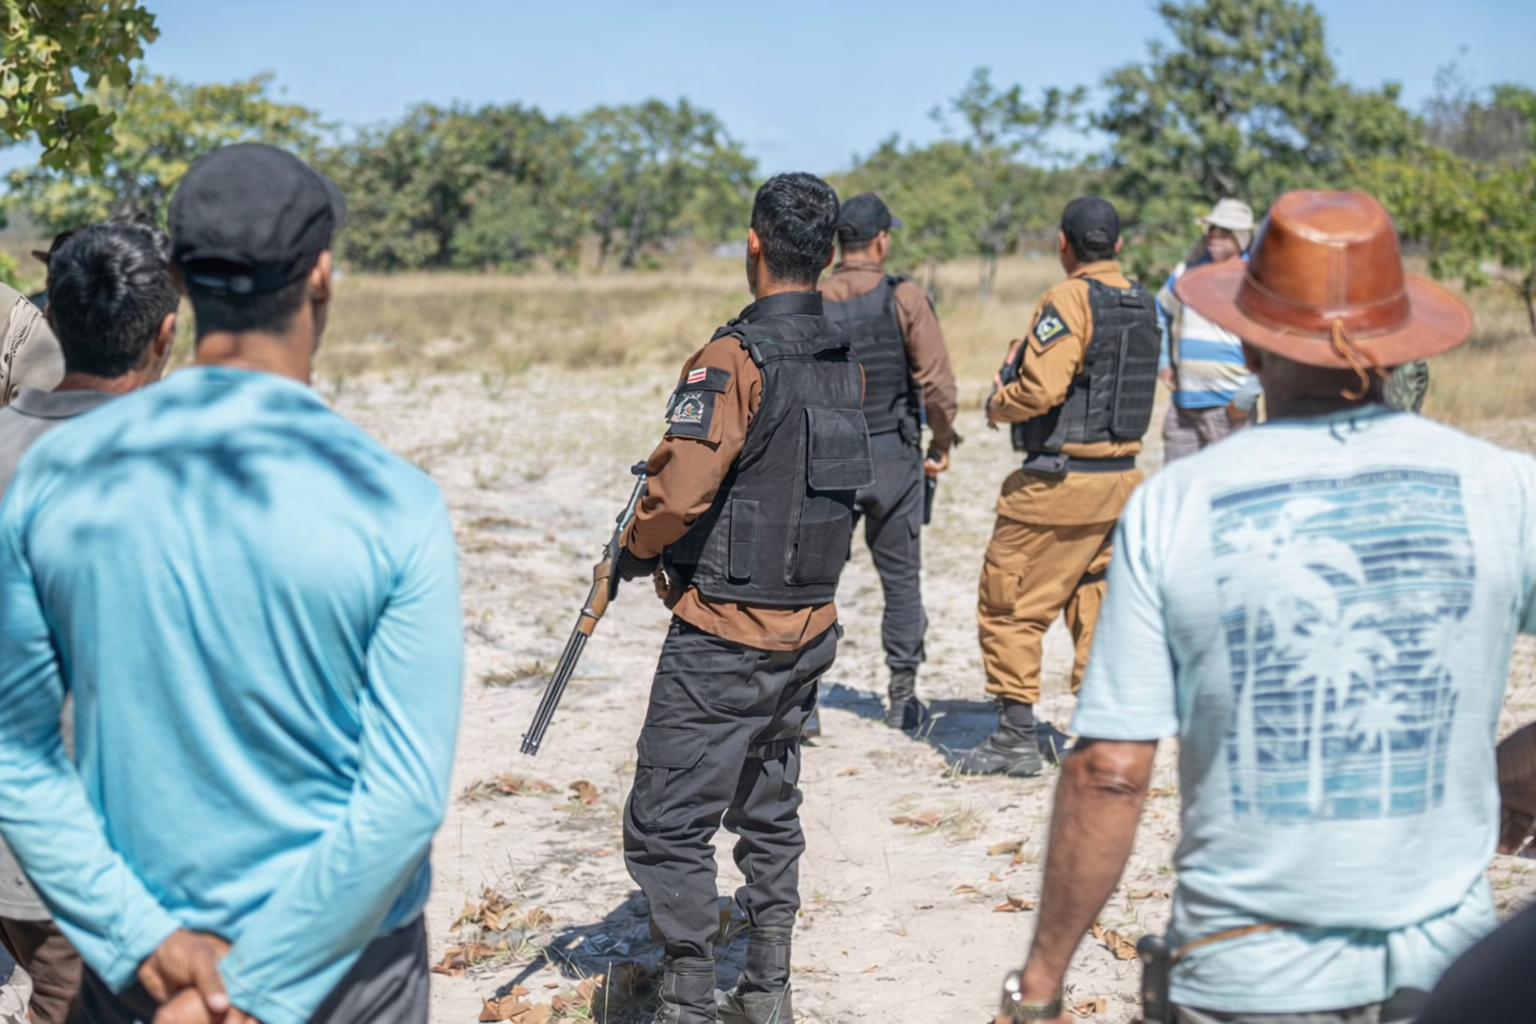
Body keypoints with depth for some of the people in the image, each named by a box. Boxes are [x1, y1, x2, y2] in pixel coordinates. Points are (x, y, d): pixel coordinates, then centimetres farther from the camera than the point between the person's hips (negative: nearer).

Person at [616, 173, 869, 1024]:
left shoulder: (737, 358, -18)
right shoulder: (847, 359, 6)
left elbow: (681, 490, -23)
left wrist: (635, 547, -4)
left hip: (725, 635, -8)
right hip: (810, 625, 8)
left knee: (668, 826, -1)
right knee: (768, 811, 19)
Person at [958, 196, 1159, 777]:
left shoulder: (1070, 300, -15)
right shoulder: (1142, 306, 10)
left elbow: (1040, 388, -23)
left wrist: (996, 405, -3)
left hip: (1060, 481, -8)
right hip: (1121, 476, 8)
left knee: (1009, 604, 3)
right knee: (1093, 603, 17)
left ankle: (1016, 736, 5)